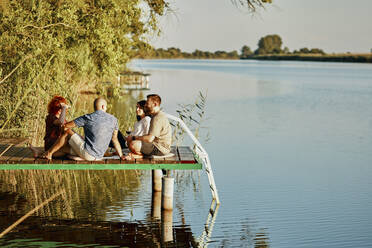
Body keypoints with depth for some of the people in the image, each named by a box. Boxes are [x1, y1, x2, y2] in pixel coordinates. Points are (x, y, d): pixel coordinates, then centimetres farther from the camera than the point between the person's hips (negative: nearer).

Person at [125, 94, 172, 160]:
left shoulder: (157, 118, -20)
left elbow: (149, 139, -26)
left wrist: (134, 137, -15)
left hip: (160, 149, -11)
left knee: (133, 144, -25)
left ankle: (140, 154, -1)